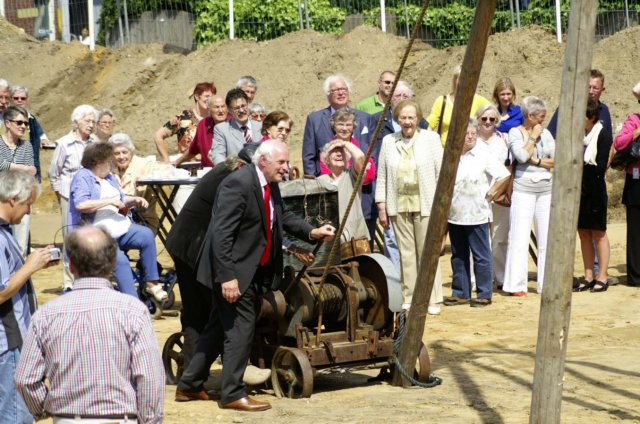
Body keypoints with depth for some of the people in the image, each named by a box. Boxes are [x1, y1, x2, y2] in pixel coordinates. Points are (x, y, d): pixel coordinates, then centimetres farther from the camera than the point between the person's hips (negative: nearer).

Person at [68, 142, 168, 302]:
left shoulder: (108, 177, 21)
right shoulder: (83, 177, -6)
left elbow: (121, 200, 30)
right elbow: (80, 205, -22)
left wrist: (135, 200, 8)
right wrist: (109, 201, -18)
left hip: (119, 227, 8)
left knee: (147, 235, -16)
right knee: (120, 260, -29)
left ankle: (151, 282, -10)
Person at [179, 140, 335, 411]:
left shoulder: (270, 186, 8)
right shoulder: (238, 184, -22)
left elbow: (284, 217, 18)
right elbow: (221, 234, -25)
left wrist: (312, 232, 1)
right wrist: (227, 276, -28)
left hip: (253, 271, 10)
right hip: (233, 271, -10)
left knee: (224, 327, 16)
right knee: (241, 327, -6)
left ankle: (189, 384, 26)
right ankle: (233, 394, 4)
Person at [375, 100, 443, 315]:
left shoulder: (431, 138, 4)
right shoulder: (389, 142, 9)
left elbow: (441, 172, 2)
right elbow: (382, 176, 10)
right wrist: (381, 207, 5)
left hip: (424, 205, -2)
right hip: (399, 206, 2)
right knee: (406, 253, 3)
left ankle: (432, 299, 2)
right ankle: (409, 298, 10)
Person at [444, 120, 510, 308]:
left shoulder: (483, 154, -7)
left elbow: (504, 176, -9)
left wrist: (489, 195, -7)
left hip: (476, 215, -6)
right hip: (454, 214, 6)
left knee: (481, 256, -2)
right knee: (458, 255, 11)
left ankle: (484, 294, 4)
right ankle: (461, 293, 19)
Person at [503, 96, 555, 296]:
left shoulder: (545, 133, 11)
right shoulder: (515, 132, -1)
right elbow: (522, 156, -17)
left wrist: (536, 161, -8)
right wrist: (533, 137, -6)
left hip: (546, 191, 4)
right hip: (523, 191, -4)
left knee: (547, 238, 3)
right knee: (520, 237, -5)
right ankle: (516, 285, -2)